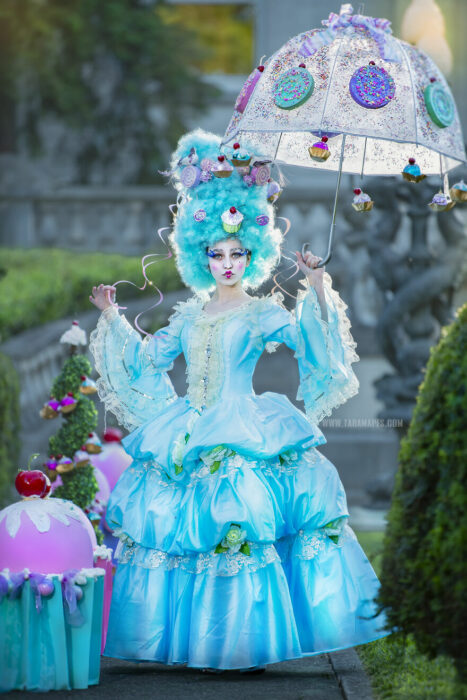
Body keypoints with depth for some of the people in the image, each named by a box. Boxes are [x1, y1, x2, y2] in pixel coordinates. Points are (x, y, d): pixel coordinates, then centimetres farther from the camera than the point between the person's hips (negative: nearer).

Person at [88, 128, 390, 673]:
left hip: (247, 438, -5)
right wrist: (112, 318, 22)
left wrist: (319, 294, -24)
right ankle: (201, 643, 6)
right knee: (189, 523, -1)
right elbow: (147, 358, 24)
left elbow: (305, 338, -13)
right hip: (191, 437, 5)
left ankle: (249, 644, -7)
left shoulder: (264, 311, 2)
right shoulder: (190, 314, 15)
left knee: (241, 524, -13)